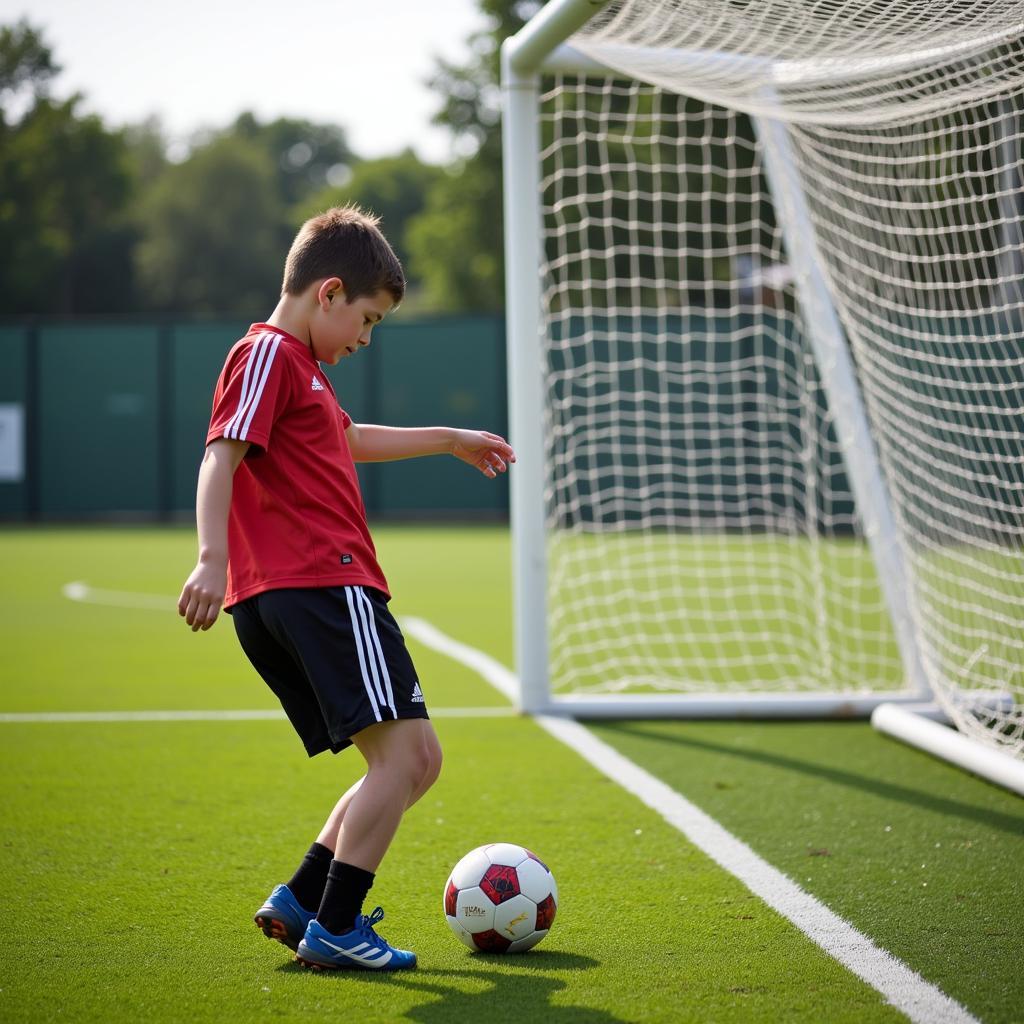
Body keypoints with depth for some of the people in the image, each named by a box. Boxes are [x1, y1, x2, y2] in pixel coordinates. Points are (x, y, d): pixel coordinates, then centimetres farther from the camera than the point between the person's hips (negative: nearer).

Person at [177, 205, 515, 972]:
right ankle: (334, 928, -14)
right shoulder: (269, 353, -4)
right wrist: (212, 556, -31)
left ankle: (300, 902, 9)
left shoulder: (299, 365, 27)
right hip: (321, 585, -11)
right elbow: (222, 454, -17)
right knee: (403, 749, -14)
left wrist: (450, 439, 55)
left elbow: (350, 440, 45)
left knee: (414, 762, 10)